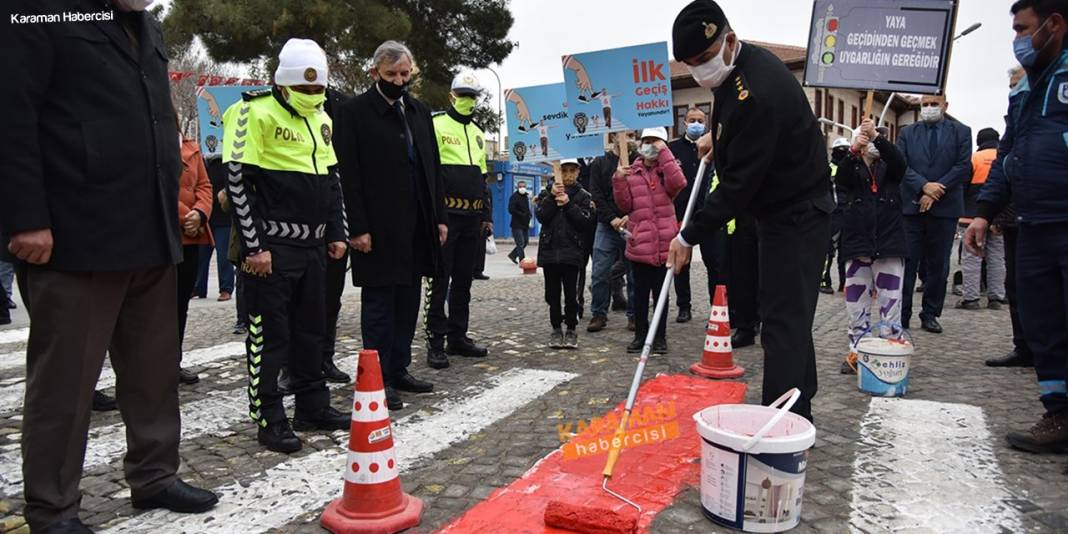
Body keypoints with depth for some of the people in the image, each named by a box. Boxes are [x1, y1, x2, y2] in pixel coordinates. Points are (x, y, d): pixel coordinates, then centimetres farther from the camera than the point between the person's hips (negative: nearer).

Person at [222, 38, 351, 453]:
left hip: (312, 245, 8)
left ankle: (313, 407, 26)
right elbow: (237, 181, -14)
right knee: (269, 333, -1)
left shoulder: (320, 118, 15)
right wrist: (253, 246, -16)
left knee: (311, 329, 14)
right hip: (271, 247, -7)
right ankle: (269, 420, 9)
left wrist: (337, 233, 14)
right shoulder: (256, 113, -9)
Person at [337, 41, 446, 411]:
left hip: (417, 227, 6)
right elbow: (349, 174, -9)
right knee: (379, 304, 0)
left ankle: (399, 370, 23)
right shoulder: (355, 112, -3)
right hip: (379, 228, -6)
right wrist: (358, 228, -15)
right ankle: (378, 379, 8)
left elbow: (434, 168, 16)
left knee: (408, 302, 12)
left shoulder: (420, 112, 15)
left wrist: (440, 216, 9)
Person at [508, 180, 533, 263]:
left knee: (525, 241, 13)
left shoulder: (526, 196, 14)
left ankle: (512, 255, 28)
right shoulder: (514, 197, -10)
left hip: (525, 224, 8)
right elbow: (511, 210, -18)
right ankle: (522, 261, -4)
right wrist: (523, 215, -18)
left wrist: (529, 215, 3)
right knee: (520, 243, -8)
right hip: (517, 224, -8)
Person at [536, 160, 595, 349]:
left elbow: (586, 221, -8)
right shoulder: (547, 193, 10)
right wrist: (552, 197, -12)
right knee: (552, 293, 7)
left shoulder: (583, 196, 6)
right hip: (549, 250, 2)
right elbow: (541, 217, -5)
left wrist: (568, 204, -13)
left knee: (571, 294, -2)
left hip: (572, 251, -2)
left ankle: (571, 329, 9)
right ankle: (556, 328, 17)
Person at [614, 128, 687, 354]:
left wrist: (664, 152, -15)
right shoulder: (631, 172, 9)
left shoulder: (667, 169, 5)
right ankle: (640, 335, 19)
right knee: (640, 291, 9)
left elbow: (678, 183, -19)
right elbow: (625, 205, 5)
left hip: (663, 243, -1)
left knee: (660, 291, 6)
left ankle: (660, 336, 16)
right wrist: (619, 181, -9)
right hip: (639, 244, 2)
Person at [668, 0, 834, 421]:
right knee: (789, 315, 15)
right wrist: (718, 135, 16)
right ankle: (798, 410, 26)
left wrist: (690, 236, -19)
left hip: (796, 216, -10)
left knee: (782, 320, -11)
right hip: (785, 210, 10)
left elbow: (738, 183, -26)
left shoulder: (756, 94, -28)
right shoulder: (741, 64, 4)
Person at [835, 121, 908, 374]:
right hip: (857, 244, 1)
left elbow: (899, 162, -13)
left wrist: (876, 136, -27)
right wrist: (854, 149, -29)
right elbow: (840, 180, -13)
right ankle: (856, 351, 12)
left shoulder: (889, 168, 10)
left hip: (889, 244, 0)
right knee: (856, 302, 5)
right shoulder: (852, 167, 10)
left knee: (891, 303, -2)